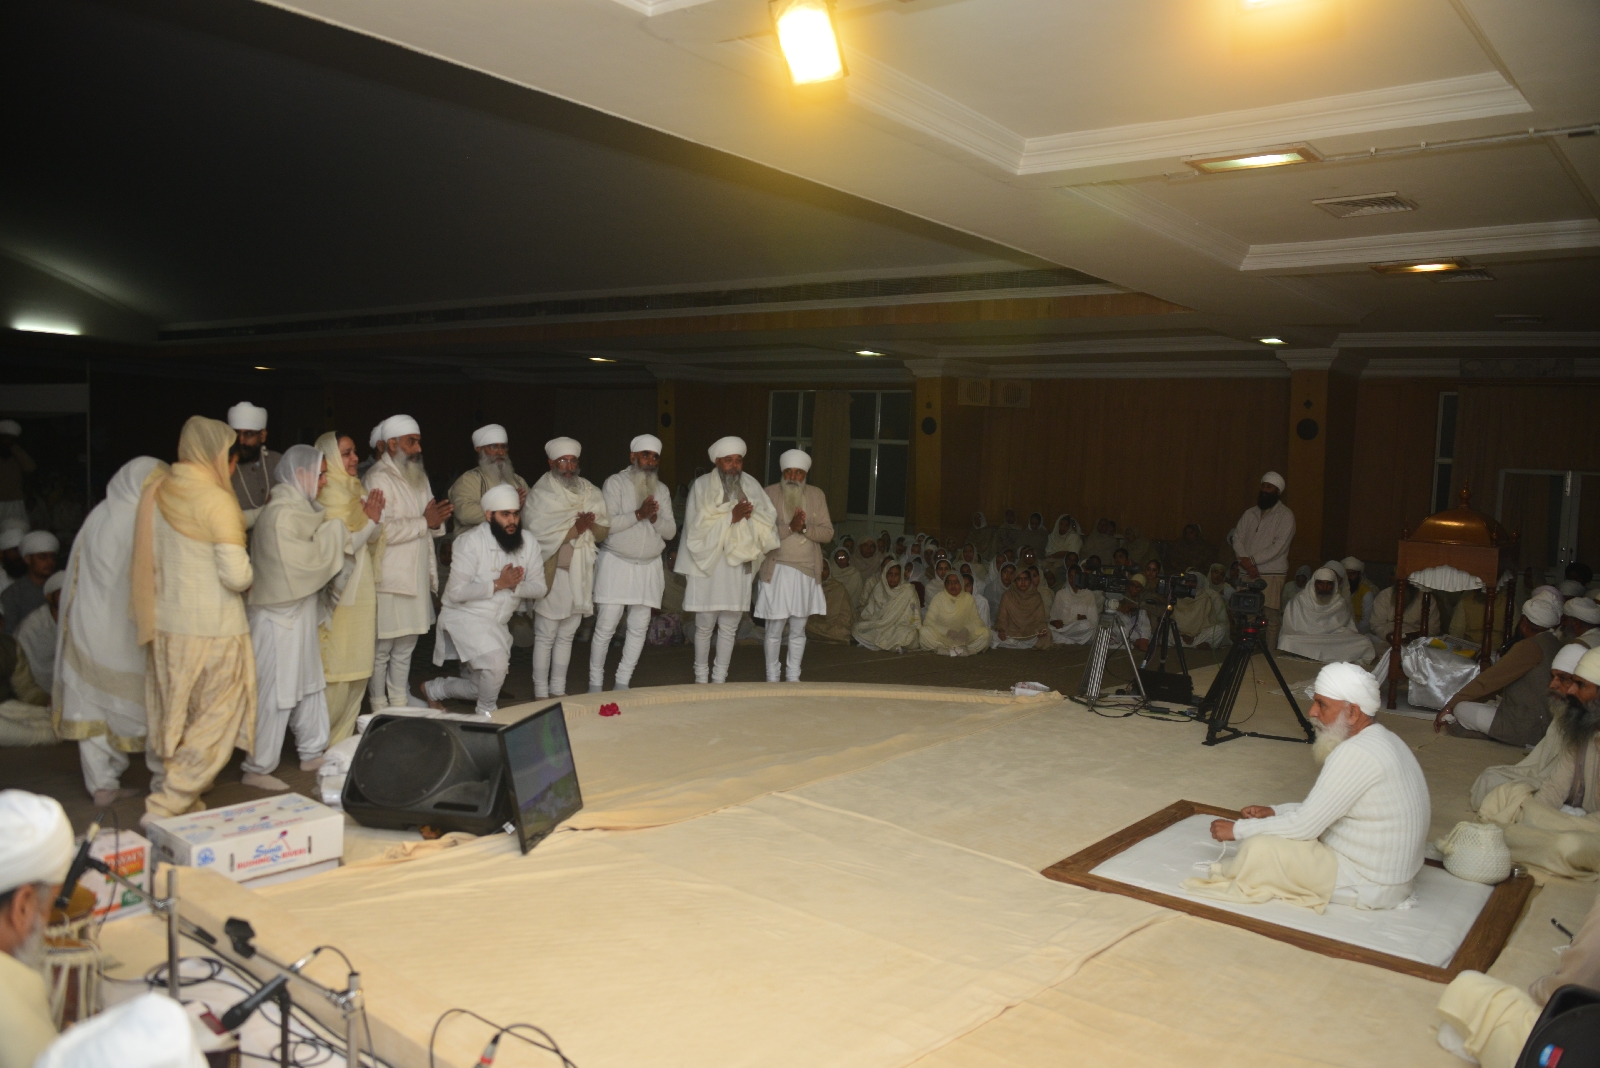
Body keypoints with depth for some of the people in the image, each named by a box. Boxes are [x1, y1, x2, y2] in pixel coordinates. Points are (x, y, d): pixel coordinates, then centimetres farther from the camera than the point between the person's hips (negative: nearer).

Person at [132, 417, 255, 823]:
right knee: (214, 725, 3)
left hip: (163, 624, 7)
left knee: (171, 720, 17)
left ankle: (165, 795, 27)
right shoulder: (217, 501, -15)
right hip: (211, 630, -7)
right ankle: (165, 810, 0)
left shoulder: (156, 492, 6)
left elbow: (145, 560, 12)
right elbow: (236, 575, -19)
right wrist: (251, 575, 2)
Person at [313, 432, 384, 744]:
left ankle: (343, 737, 19)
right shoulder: (326, 495, -11)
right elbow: (338, 545, -17)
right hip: (338, 596, -8)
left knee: (358, 672, 11)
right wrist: (369, 519, -17)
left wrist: (376, 518, -3)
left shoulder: (355, 489, 14)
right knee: (335, 674, -4)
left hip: (360, 594, 8)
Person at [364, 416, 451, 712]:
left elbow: (430, 530, 21)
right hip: (389, 581, -8)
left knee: (405, 648, 15)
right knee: (382, 648, 0)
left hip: (416, 579, 8)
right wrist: (425, 522, -16)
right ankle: (379, 708, 11)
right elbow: (382, 530, -24)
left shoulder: (418, 477, 15)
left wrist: (437, 521, -2)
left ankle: (400, 705, 24)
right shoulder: (378, 479, -12)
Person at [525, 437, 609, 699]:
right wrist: (576, 529, -19)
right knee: (546, 636, -2)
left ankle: (558, 691, 18)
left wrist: (590, 525, -14)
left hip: (580, 572, 5)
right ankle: (541, 694, 5)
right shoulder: (540, 494, -5)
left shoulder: (589, 492, 10)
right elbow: (541, 535, -15)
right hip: (552, 572, -5)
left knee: (566, 635, 11)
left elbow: (603, 531, 7)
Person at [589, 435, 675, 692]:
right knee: (606, 626, -5)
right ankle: (595, 683, 7)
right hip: (616, 563, -5)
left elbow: (671, 531, 7)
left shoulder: (661, 490, 12)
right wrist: (639, 514, -21)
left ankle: (622, 682, 15)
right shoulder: (616, 482, -3)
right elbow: (605, 523, -15)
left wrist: (655, 518, -13)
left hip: (649, 567, 5)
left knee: (639, 627, 5)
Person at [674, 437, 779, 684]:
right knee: (704, 626, 4)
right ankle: (701, 677, 19)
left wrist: (751, 515, -19)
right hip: (708, 562, -3)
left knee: (729, 627, 7)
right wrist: (731, 516, -19)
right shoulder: (702, 486, -4)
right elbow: (698, 525, -12)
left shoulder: (751, 486, 5)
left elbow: (769, 518, 1)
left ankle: (720, 678, 18)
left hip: (738, 563, 3)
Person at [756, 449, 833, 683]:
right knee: (774, 629, 2)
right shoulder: (769, 494, -2)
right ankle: (772, 678, 15)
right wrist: (790, 527, -22)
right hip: (776, 570, -2)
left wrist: (805, 528, -16)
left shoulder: (816, 495, 6)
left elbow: (828, 533, 1)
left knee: (798, 629, 9)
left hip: (806, 570, 2)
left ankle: (793, 677, 21)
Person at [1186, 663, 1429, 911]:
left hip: (1368, 886, -10)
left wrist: (1237, 829, -12)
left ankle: (1227, 882, 11)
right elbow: (1326, 808, 15)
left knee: (1259, 848, -15)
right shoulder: (1383, 741, 6)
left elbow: (1304, 825, -22)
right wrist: (1273, 811, 5)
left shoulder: (1355, 754, -25)